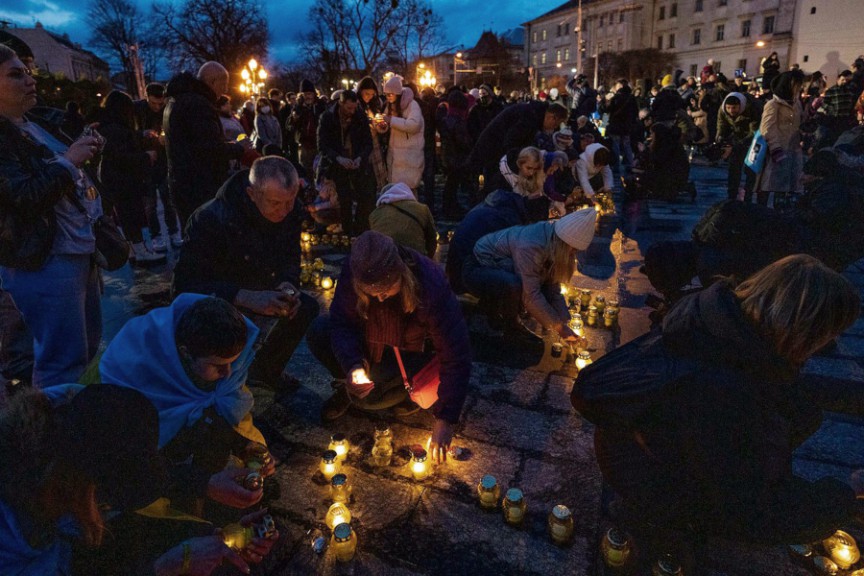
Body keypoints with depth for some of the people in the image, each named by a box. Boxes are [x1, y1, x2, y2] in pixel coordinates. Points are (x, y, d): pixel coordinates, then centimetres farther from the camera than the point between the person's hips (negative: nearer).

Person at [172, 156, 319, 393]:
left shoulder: (291, 210, -17)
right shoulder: (212, 219, -33)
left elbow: (291, 258, -1)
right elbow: (186, 283, -32)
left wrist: (288, 284, -25)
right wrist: (247, 299, -43)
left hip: (257, 292, 6)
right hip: (211, 300, -5)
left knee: (306, 308, -7)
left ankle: (266, 369, 14)